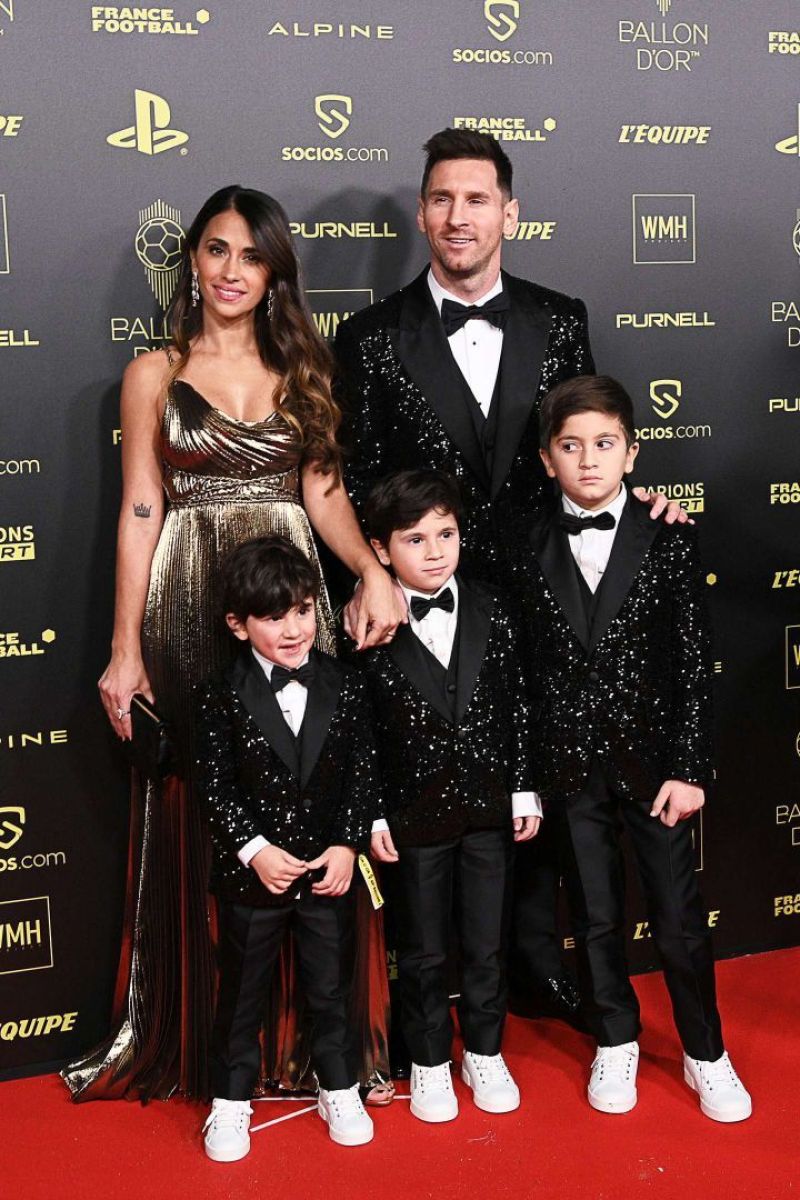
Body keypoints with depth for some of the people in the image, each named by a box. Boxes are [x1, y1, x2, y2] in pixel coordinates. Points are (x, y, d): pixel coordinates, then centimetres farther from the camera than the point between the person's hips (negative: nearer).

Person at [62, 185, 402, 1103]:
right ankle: (191, 1038, 18)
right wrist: (126, 649, -2)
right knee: (193, 817, 3)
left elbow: (324, 492, 5)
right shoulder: (155, 374, 6)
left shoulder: (302, 371, 12)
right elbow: (139, 514, 2)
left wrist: (371, 567, -14)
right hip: (189, 612, -2)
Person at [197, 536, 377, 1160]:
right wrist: (254, 850, -16)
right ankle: (231, 1101, 28)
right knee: (242, 993, 12)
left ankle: (340, 1091, 33)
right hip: (251, 872, -1)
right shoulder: (222, 696, -9)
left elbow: (362, 775, -1)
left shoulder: (346, 687, -4)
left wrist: (347, 845, -10)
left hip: (330, 870, 2)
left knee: (331, 988, 15)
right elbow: (216, 786, -8)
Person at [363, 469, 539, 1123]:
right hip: (415, 815, -2)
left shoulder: (491, 613, -3)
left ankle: (484, 1052, 33)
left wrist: (524, 791, 2)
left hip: (489, 807, 2)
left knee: (487, 945, 14)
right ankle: (430, 1062, 30)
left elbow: (516, 707, 3)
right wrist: (372, 815, -7)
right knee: (424, 952, 12)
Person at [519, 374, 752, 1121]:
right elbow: (524, 666, 0)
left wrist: (689, 768, -7)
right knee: (595, 915, 13)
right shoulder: (530, 549, -1)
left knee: (679, 918, 6)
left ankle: (705, 1053, 27)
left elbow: (694, 663, -3)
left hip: (652, 755, -1)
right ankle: (615, 1043, 33)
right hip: (572, 762, 1)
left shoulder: (667, 541, -4)